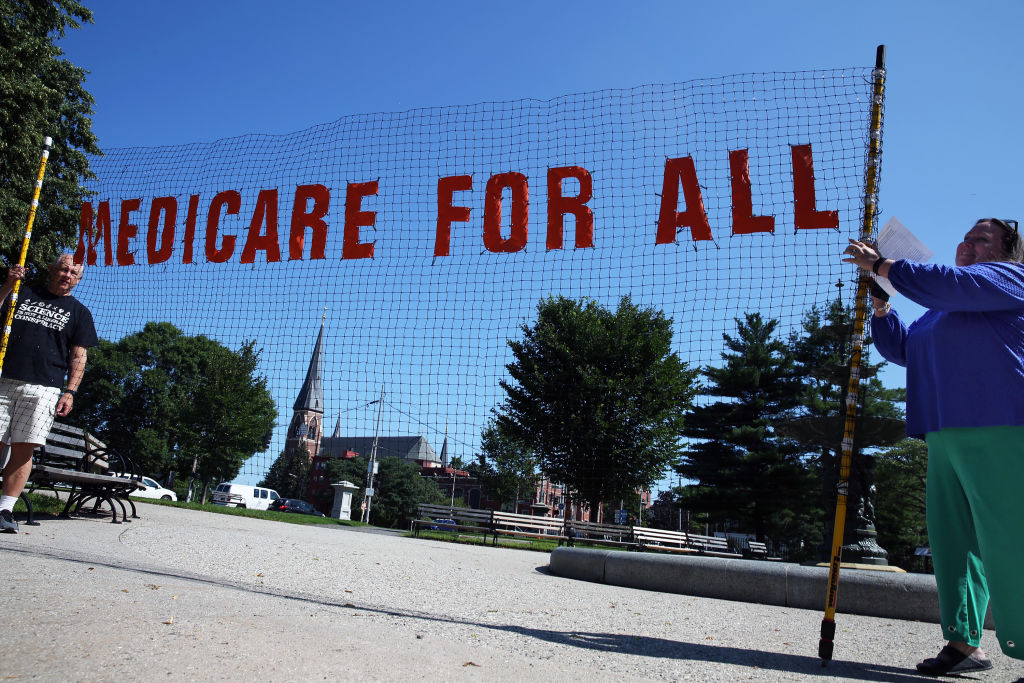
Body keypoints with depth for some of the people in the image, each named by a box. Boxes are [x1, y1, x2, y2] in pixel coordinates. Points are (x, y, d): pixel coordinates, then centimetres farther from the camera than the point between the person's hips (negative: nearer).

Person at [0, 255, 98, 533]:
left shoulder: (79, 312, 15)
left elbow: (78, 356, 9)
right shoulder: (23, 295, 19)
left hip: (44, 389, -1)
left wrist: (70, 391, -1)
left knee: (24, 449, -6)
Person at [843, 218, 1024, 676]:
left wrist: (879, 265, -5)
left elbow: (944, 284, -12)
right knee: (951, 542, 7)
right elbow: (898, 348, 29)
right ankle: (964, 643, 13)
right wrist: (879, 301, 17)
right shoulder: (941, 312, 29)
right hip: (945, 439, 8)